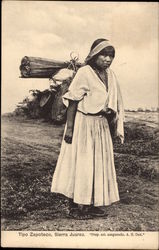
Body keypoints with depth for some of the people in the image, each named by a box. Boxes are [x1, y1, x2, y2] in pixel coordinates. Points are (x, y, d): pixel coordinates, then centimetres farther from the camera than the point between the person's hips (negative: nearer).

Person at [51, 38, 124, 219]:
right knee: (79, 163, -1)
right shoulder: (84, 72, -12)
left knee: (100, 164, 12)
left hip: (102, 126, 8)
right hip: (83, 123, -7)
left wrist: (117, 128, 11)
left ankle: (93, 204, 24)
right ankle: (75, 206, 10)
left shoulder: (110, 75, 8)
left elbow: (115, 104, 13)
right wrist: (69, 128, -19)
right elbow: (72, 102, -15)